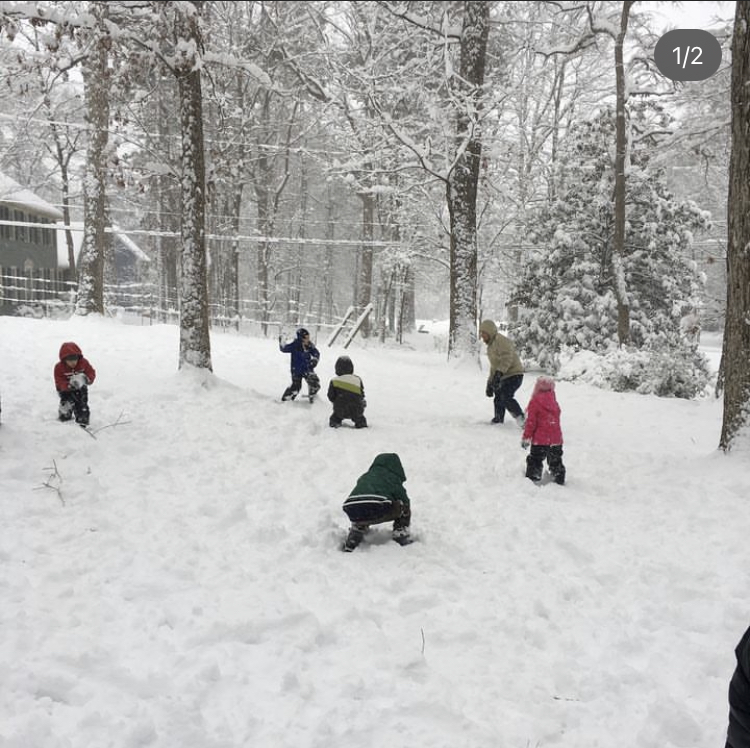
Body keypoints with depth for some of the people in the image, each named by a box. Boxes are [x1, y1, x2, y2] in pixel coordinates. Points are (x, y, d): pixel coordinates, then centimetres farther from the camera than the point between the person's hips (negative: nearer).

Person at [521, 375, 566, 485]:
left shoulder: (534, 402, -11)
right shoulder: (554, 402, 6)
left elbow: (531, 422, -12)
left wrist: (526, 437, -5)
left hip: (540, 440, -5)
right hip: (556, 439, 5)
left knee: (535, 460, 5)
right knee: (556, 460, 19)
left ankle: (532, 478, 3)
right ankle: (559, 479, 27)